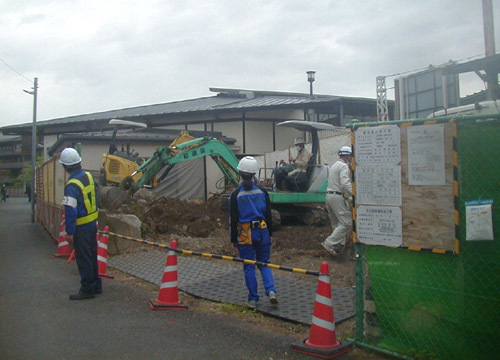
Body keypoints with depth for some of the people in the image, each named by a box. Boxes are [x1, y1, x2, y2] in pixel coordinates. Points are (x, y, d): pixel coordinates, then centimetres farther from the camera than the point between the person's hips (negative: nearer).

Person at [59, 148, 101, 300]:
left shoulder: (72, 185, -22)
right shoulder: (89, 176, 2)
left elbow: (71, 211, -21)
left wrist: (69, 232, -16)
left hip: (81, 227, -8)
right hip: (93, 223, 8)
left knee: (83, 258, 2)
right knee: (92, 255, 18)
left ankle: (87, 289, 11)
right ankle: (96, 285, 28)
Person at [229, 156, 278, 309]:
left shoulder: (235, 195, -7)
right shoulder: (262, 192, -1)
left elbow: (233, 220, -4)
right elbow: (268, 215, 4)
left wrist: (233, 239, 5)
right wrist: (269, 234, 15)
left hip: (244, 233, -2)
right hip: (262, 231, 2)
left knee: (248, 267, 7)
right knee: (264, 263, 15)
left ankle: (253, 300, 12)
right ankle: (271, 291, -2)